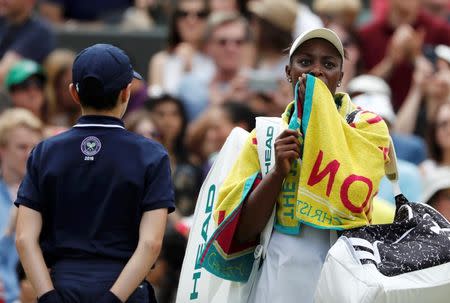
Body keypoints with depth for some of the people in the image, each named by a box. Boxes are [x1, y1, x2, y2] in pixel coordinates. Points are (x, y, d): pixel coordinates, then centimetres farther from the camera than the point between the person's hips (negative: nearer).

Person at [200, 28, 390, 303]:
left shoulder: (367, 126, 0)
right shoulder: (265, 136, 6)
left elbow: (351, 199, -19)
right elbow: (242, 229, -1)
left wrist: (317, 113, -12)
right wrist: (278, 171, -16)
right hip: (278, 273, 2)